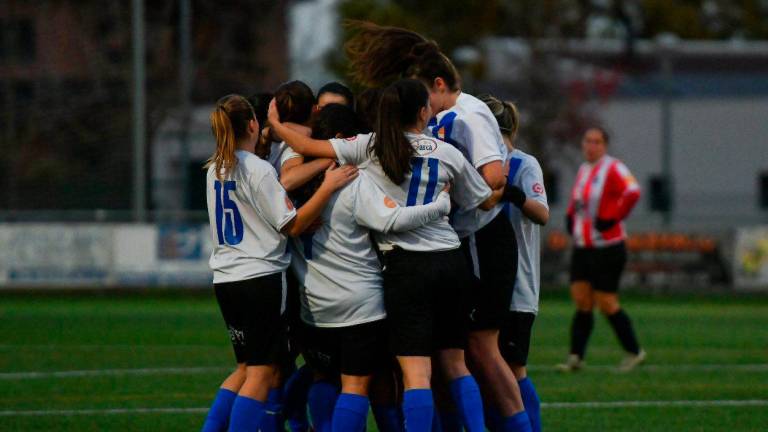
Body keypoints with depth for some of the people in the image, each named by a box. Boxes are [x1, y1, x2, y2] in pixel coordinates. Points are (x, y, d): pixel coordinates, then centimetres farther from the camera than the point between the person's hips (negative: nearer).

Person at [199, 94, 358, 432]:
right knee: (261, 373, -4)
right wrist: (328, 187, -13)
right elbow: (293, 225, -12)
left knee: (247, 367, 18)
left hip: (226, 278, 8)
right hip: (261, 277, -8)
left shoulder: (215, 170, 12)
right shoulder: (256, 169, -12)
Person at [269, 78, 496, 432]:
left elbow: (309, 147, 2)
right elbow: (485, 201, 19)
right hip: (450, 262, 3)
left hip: (406, 264, -3)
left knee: (416, 372, -8)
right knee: (455, 365, 14)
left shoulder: (371, 147, 0)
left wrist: (276, 124, 20)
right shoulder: (447, 154, 7)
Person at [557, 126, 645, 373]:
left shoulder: (612, 168, -10)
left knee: (607, 304, -4)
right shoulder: (583, 170, 15)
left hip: (607, 248, -7)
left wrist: (614, 218, -23)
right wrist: (570, 216, 15)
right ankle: (576, 357, -1)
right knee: (581, 301, 0)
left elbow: (632, 192, -26)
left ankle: (634, 352, 11)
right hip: (582, 248, 7)